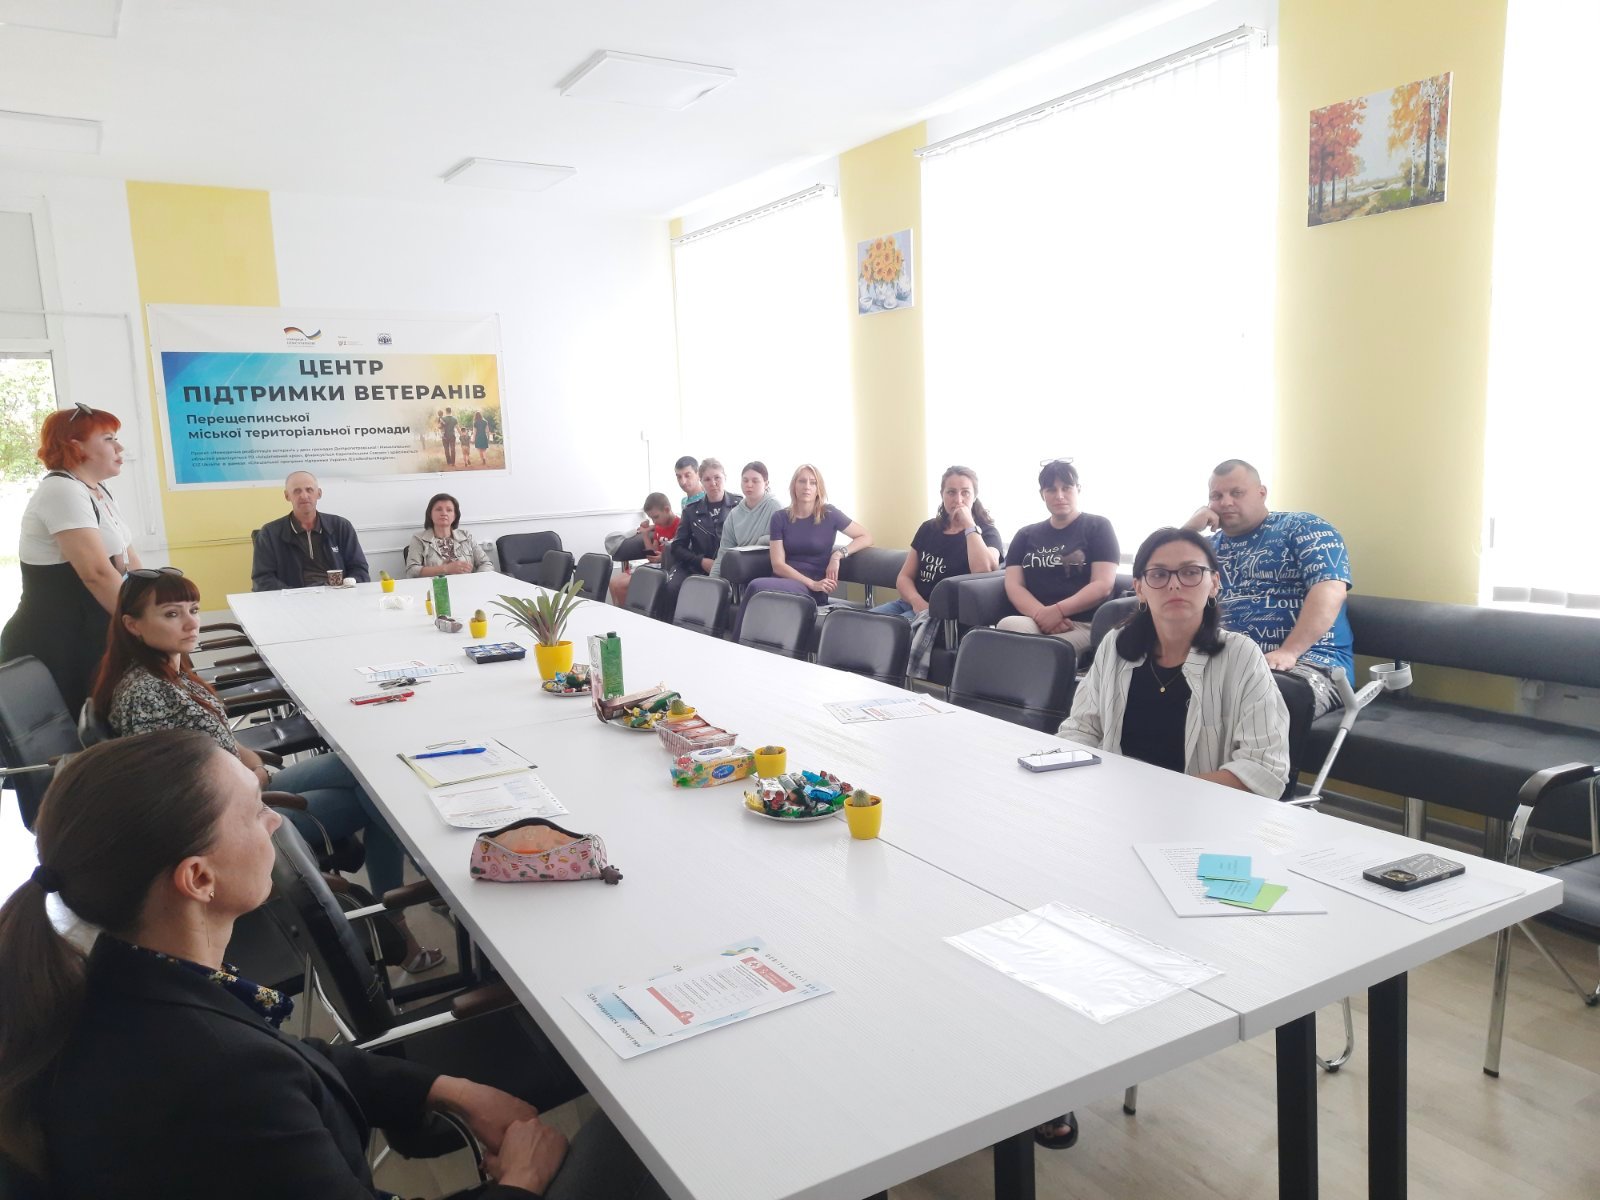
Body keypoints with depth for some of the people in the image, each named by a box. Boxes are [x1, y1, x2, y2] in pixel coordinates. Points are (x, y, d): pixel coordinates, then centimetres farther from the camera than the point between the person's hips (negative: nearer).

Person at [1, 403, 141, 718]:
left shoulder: (98, 490, 12)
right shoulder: (62, 491, -19)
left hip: (89, 639, 9)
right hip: (56, 647, -9)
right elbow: (97, 573, -28)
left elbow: (127, 560, 16)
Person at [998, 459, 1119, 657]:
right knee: (1008, 625, -33)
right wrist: (1041, 615, -12)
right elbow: (1013, 585, 8)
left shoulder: (1098, 527, 12)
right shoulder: (1026, 535, 22)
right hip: (1034, 622, 3)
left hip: (1085, 624, -3)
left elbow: (1102, 585, -1)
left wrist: (1057, 611, -14)